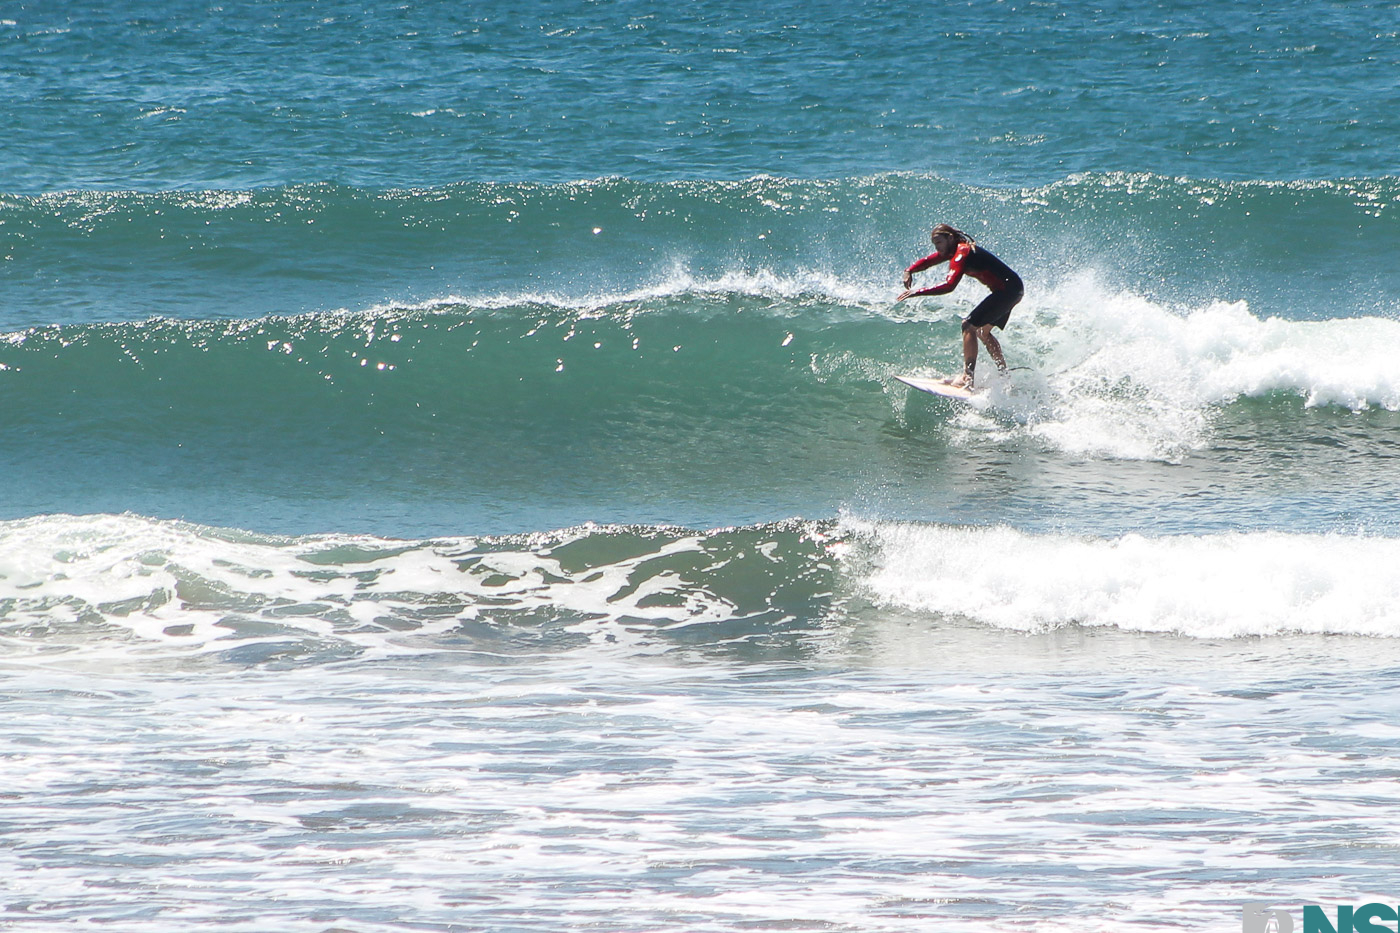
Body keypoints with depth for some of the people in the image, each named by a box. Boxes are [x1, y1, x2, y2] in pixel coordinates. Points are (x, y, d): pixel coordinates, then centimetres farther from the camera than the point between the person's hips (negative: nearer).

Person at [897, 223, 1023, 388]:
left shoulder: (961, 253, -21)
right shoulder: (953, 250, 9)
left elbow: (949, 285, -32)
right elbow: (927, 261, 19)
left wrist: (918, 292, -31)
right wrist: (909, 271, -1)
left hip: (1009, 289, -11)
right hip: (1013, 289, 11)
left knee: (969, 325, -17)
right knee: (982, 331, 22)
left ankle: (967, 377, -22)